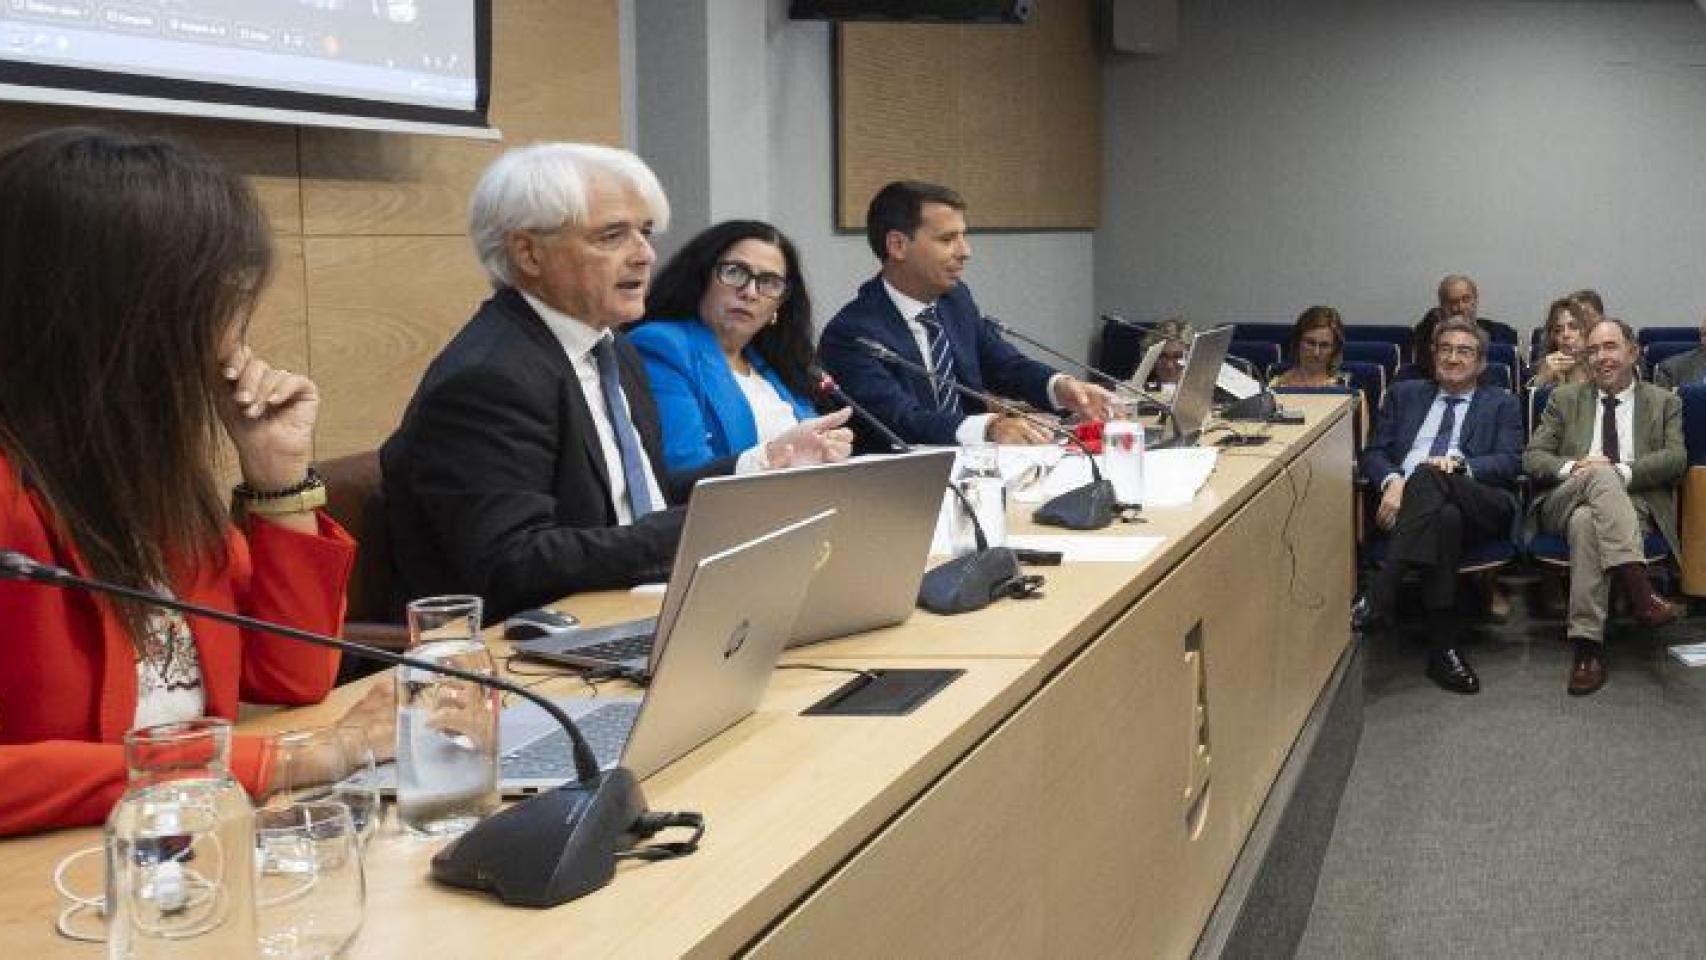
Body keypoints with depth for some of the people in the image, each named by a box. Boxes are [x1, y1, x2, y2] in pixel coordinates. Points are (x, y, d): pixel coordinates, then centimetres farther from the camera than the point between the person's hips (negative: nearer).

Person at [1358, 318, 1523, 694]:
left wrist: (1459, 464, -13)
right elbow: (1375, 453, 17)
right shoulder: (1405, 394, 28)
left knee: (1428, 475, -36)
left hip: (1482, 505, -1)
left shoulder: (1501, 403, 23)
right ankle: (1444, 646, -40)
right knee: (1447, 517, -37)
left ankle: (1380, 596, -45)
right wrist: (1391, 480, -8)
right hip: (1408, 499, 1)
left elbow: (1510, 462, 6)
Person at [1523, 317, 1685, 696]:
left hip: (1635, 503, -1)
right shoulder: (1565, 398, 23)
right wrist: (1572, 467, -11)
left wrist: (1621, 472, -16)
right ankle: (1639, 590, -51)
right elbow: (1532, 458, 12)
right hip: (1564, 501, 1)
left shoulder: (1664, 403, 20)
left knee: (1586, 521, -39)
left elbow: (1676, 458, 2)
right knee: (1600, 475, -38)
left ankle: (1587, 644, -48)